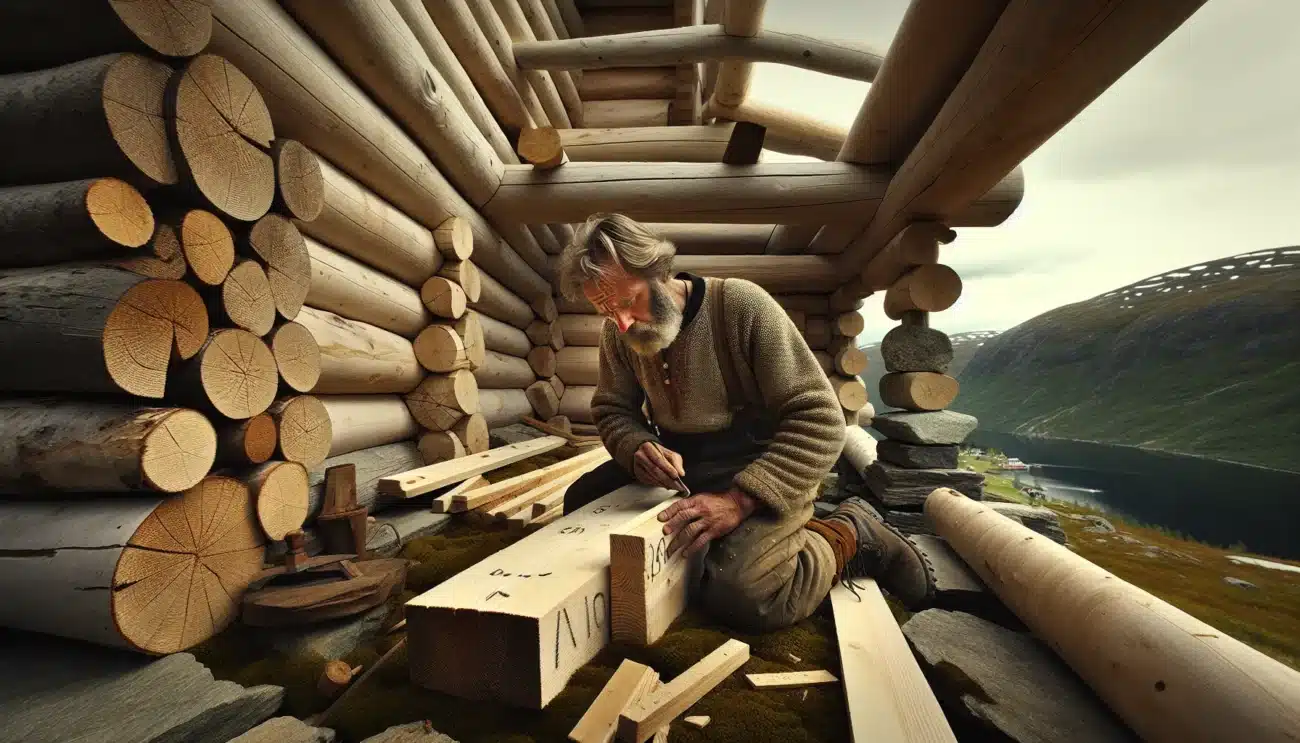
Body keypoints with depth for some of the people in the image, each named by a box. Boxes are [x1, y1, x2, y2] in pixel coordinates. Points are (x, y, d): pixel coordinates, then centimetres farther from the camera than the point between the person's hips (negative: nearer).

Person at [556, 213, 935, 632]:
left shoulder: (742, 305, -23)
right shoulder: (618, 333, -4)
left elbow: (820, 421, -23)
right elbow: (611, 410, 4)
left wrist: (739, 499, -32)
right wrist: (637, 448, -21)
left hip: (761, 471, -6)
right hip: (678, 465, 7)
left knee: (738, 595, -27)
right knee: (580, 503, 1)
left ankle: (852, 535, 1)